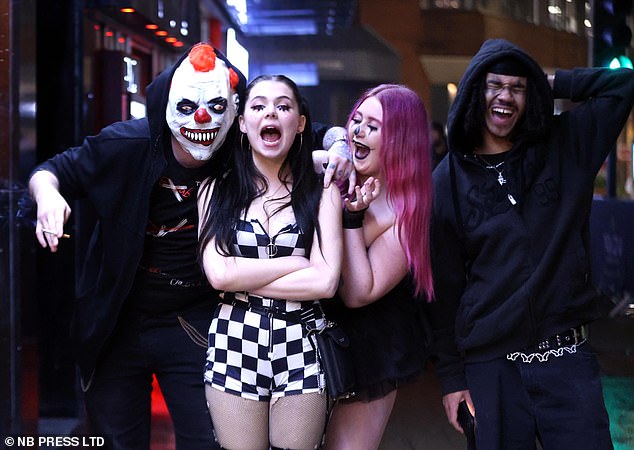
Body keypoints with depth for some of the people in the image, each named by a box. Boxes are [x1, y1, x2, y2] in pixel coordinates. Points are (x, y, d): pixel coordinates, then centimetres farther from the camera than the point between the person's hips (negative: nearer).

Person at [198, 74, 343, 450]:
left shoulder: (321, 192, 1)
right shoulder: (217, 190, 4)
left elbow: (325, 282, -10)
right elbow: (219, 273, -10)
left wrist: (243, 278, -8)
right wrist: (297, 262, -9)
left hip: (301, 346, 0)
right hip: (234, 345, 0)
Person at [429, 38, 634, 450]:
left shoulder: (564, 146, 6)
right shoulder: (449, 180, 3)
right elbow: (444, 284, 3)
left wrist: (551, 85, 3)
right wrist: (451, 376, 2)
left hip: (567, 360, 1)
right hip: (490, 366, 0)